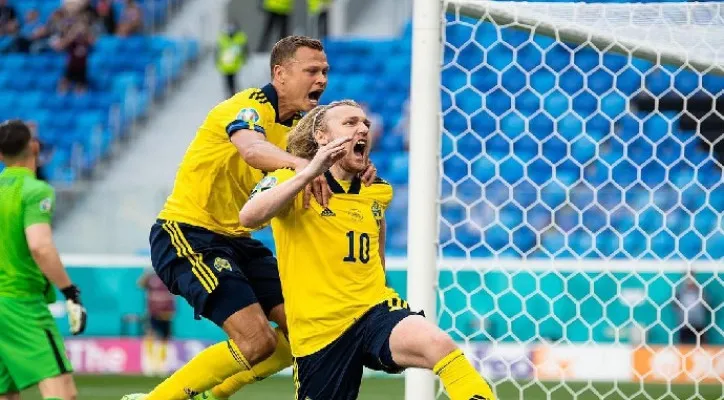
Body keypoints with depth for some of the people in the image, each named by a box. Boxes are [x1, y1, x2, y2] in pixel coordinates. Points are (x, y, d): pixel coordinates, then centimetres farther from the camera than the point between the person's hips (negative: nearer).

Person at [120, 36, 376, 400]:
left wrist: (353, 175, -21)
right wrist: (299, 163, -61)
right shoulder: (251, 107, -17)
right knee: (257, 340, -20)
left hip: (235, 239, 9)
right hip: (187, 233, -9)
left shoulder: (298, 125, 9)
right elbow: (252, 149, -41)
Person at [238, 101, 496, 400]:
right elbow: (249, 217, -26)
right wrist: (309, 172, -30)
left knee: (439, 344, -30)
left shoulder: (377, 191, 11)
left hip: (375, 309, 2)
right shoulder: (292, 181, -5)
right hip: (318, 329, -2)